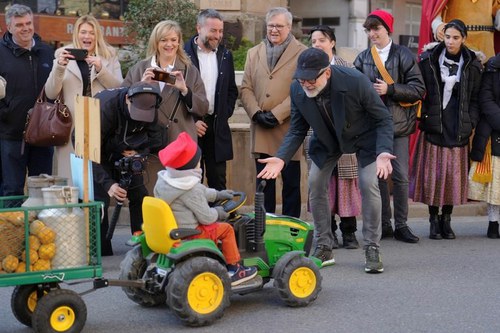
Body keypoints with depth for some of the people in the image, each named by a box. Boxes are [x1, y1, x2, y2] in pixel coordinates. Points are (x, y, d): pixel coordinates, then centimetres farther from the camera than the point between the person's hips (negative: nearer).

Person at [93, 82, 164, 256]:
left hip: (124, 155, 5)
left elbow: (155, 142, -5)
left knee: (139, 196, -1)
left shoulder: (151, 110, -20)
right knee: (99, 200, -16)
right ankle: (101, 254, -7)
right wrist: (107, 183, -44)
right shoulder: (106, 106, -37)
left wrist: (139, 153, -27)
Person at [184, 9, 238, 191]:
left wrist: (224, 115, 3)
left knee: (218, 179, 6)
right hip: (191, 126, -4)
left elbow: (232, 90, 17)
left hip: (217, 126, 4)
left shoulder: (225, 55, 10)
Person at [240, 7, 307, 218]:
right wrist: (256, 113, -7)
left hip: (288, 127, -4)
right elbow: (246, 88, 9)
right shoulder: (254, 53, 15)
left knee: (291, 182, 2)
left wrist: (277, 114, -15)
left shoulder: (302, 54, 0)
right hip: (260, 129, 4)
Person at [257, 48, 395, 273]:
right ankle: (324, 248, 11)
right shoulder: (297, 90, -23)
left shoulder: (356, 81, -35)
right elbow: (297, 130, -9)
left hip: (363, 136, -4)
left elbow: (383, 119, -24)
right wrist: (281, 158, -26)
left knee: (369, 185, -16)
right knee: (315, 185, -3)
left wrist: (383, 152, -41)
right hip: (327, 138, 4)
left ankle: (372, 249, -3)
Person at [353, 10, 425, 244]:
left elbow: (419, 89, -7)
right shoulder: (363, 58, 8)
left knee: (400, 176, -2)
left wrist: (390, 89, -15)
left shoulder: (403, 55, -2)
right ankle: (384, 225, 15)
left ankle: (401, 225, 8)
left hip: (398, 122, -3)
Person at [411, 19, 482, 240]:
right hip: (433, 126, -1)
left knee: (454, 174, 3)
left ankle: (446, 220, 14)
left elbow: (475, 98, 8)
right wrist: (422, 116, -8)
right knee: (432, 174, -1)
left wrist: (471, 124, -2)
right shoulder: (429, 60, 2)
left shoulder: (471, 65, 6)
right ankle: (434, 220, 10)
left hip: (458, 128, 1)